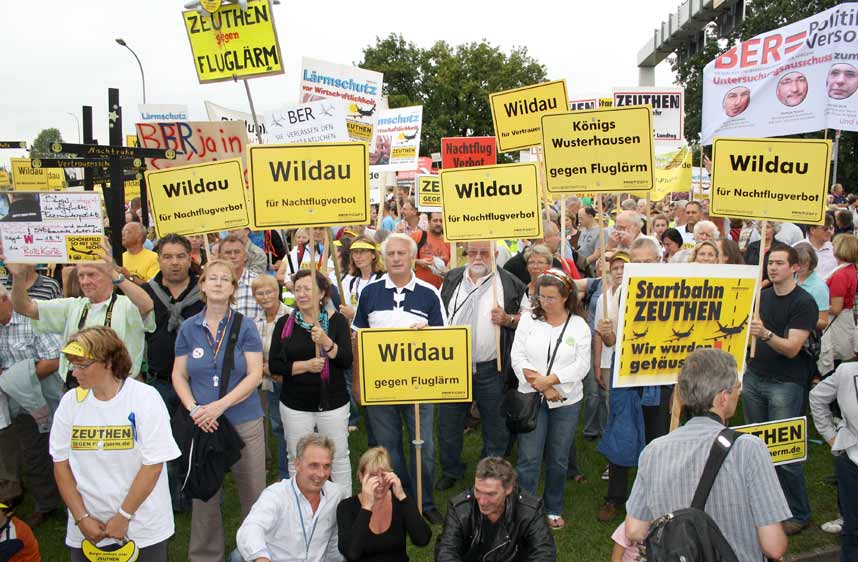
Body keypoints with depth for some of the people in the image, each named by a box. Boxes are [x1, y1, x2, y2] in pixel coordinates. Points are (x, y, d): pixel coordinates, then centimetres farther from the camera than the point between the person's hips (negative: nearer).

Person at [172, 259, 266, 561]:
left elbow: (255, 374, -9)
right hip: (202, 424, 2)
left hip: (244, 421, -2)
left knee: (253, 492, 5)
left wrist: (220, 405, -18)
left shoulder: (245, 325, -3)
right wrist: (193, 409, -11)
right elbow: (179, 375, 6)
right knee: (204, 494, 10)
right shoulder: (189, 327, 4)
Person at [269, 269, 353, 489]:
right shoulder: (284, 323, 0)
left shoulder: (337, 320, -4)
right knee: (297, 460, 10)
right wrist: (305, 366, -16)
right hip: (295, 404, 1)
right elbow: (274, 365, -3)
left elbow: (347, 361, -12)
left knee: (339, 457, 9)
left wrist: (326, 342, -27)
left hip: (333, 402, -1)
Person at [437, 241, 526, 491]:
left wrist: (507, 319, -16)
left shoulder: (510, 283, -2)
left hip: (490, 368, -2)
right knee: (448, 423, 11)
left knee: (494, 425, 11)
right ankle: (451, 471, 32)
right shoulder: (452, 279, 7)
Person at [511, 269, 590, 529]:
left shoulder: (579, 326, 0)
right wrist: (541, 385, -14)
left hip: (566, 401, 1)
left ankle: (553, 509, 28)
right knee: (529, 458, -2)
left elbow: (582, 365, -8)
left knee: (558, 459, 11)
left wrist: (549, 380, -17)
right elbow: (517, 357, -5)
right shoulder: (528, 321, 1)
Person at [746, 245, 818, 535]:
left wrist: (766, 334, -32)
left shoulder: (804, 302, -8)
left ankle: (798, 514, 11)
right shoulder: (762, 296, 11)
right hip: (754, 377, 6)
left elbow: (791, 348, -18)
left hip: (786, 384, -6)